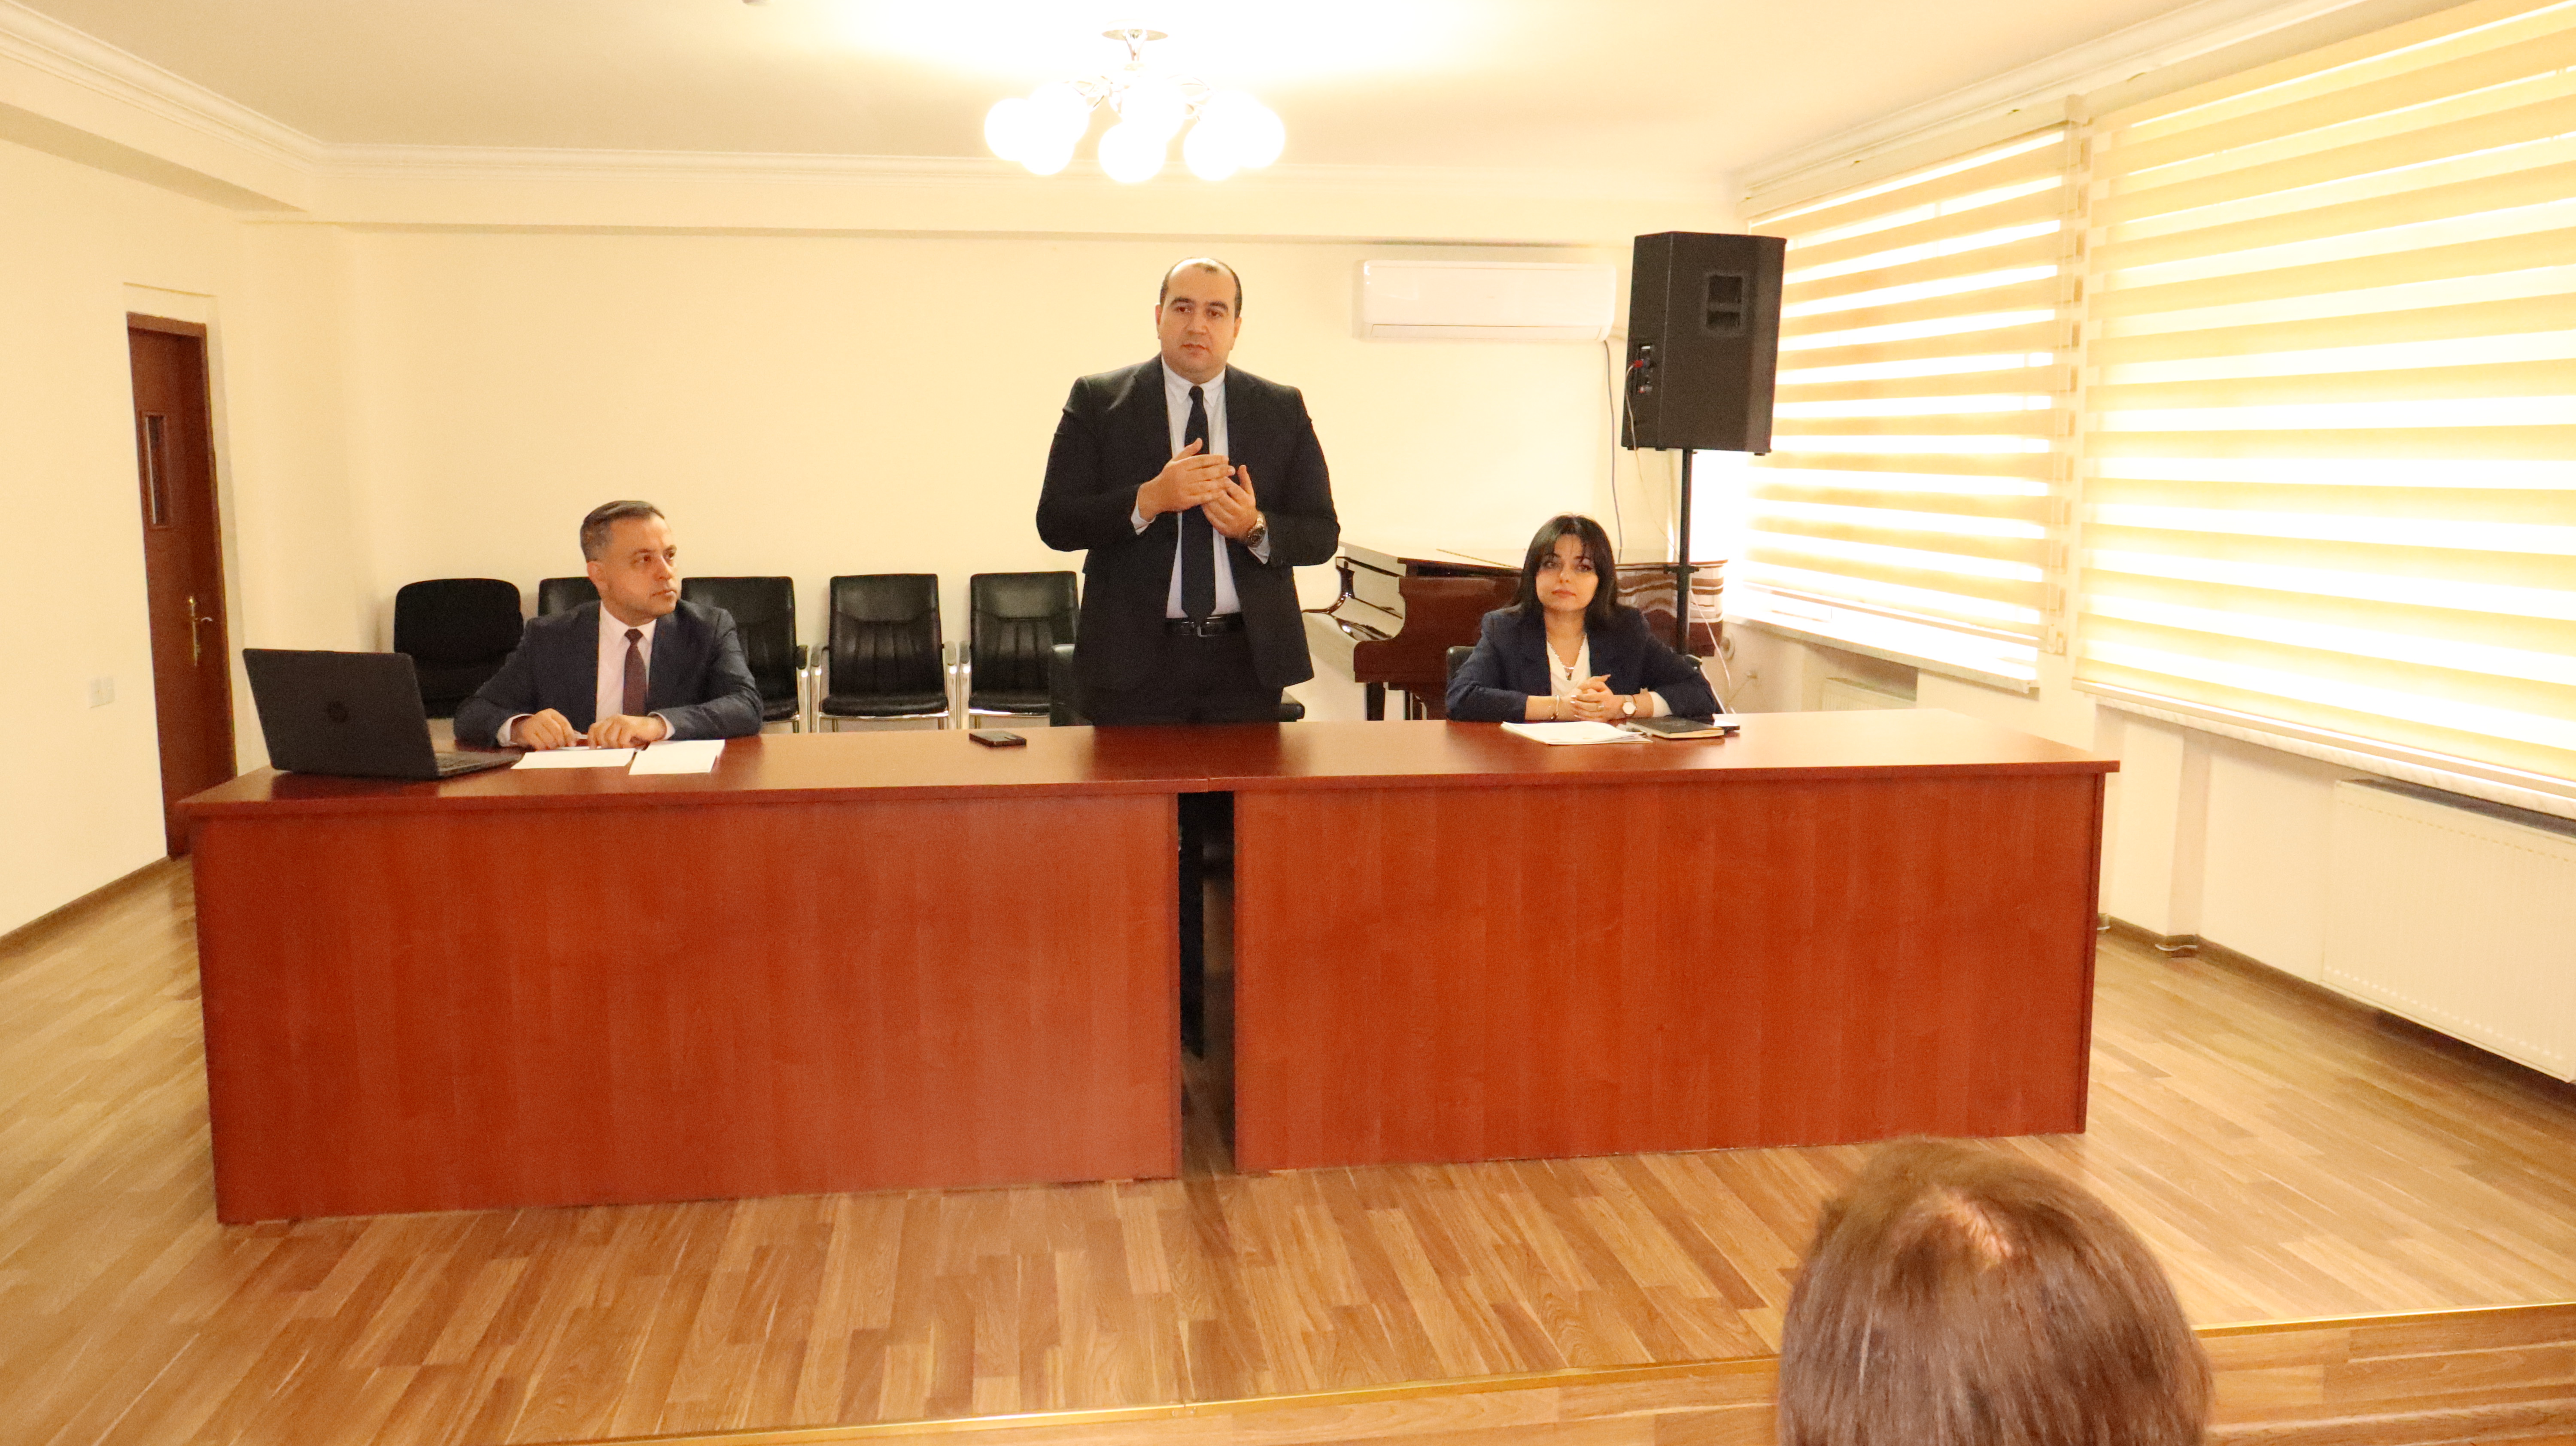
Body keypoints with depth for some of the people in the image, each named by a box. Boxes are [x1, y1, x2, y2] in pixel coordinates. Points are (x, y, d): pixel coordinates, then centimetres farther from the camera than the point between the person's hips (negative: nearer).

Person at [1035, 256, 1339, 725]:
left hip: (1249, 658, 2)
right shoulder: (1098, 400, 2)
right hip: (1135, 657, -1)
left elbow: (1322, 536, 5)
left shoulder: (1283, 409, 7)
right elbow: (1055, 523, -5)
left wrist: (1256, 528, -16)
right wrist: (1150, 499, -20)